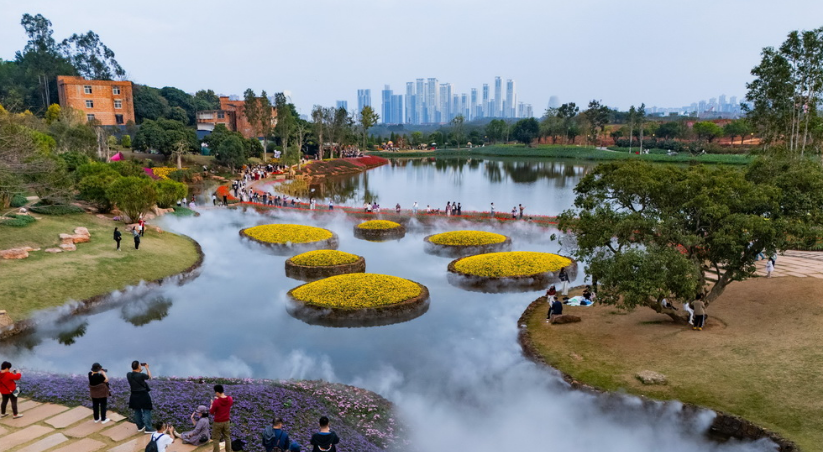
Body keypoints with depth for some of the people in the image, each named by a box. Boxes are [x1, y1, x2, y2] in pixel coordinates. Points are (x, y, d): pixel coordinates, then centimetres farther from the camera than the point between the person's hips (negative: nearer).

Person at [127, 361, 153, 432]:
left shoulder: (128, 375, -7)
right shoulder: (141, 375, -22)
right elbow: (149, 377, -3)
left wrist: (140, 371, 13)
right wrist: (147, 368, 5)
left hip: (134, 396, 6)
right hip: (143, 395, -6)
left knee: (137, 411, 19)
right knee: (146, 411, 2)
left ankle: (140, 427, 30)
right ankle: (148, 429, 4)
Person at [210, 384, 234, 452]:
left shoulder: (216, 402, -23)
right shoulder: (230, 399, -10)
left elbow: (211, 412, -11)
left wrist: (212, 404, 5)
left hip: (218, 423, -5)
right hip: (226, 422, 5)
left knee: (216, 439, 10)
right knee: (227, 437, 18)